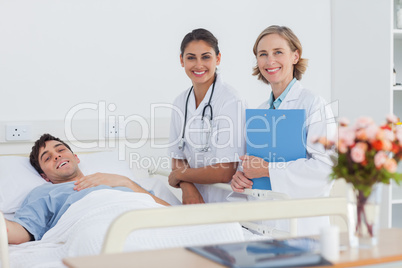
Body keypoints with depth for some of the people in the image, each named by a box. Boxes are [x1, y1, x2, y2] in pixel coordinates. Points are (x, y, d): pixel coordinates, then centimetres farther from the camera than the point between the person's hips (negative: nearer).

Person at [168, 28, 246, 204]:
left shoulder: (231, 102, -14)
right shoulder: (180, 103, 8)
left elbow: (225, 173, -18)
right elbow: (177, 158, 11)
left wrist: (178, 176, -3)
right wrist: (187, 187, -11)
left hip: (225, 202, -7)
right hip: (194, 199, 7)